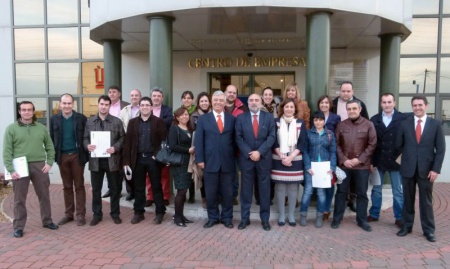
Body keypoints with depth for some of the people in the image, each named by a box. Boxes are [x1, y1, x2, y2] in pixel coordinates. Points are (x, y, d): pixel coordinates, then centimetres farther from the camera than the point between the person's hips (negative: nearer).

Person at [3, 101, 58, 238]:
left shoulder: (41, 128, 8)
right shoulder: (11, 128, 1)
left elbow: (50, 147, 11)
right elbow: (7, 151, -3)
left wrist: (49, 163, -1)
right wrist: (11, 170, -11)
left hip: (39, 166, 2)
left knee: (44, 195, 10)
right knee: (19, 198, 5)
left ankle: (47, 221, 25)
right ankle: (18, 226, 15)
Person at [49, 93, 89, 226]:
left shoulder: (81, 118, -3)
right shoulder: (54, 119, 5)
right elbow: (52, 138, 7)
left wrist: (86, 153, -7)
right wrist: (53, 155, 1)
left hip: (77, 155, -2)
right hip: (62, 156, 3)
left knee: (79, 186, 4)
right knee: (67, 187, 11)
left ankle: (80, 214, 9)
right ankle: (68, 214, 20)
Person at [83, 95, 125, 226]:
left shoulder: (117, 121, 0)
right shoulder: (90, 121, 7)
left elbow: (122, 138, 1)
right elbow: (85, 138, 9)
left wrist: (115, 148, -16)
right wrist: (87, 145, -12)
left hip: (112, 160, -2)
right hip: (95, 160, 2)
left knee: (115, 188, 8)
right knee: (96, 189, 10)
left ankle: (115, 213, 22)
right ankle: (97, 214, 23)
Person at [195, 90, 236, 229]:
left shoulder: (232, 119, 6)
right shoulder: (203, 119, 5)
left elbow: (235, 139, 7)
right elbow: (198, 140, 1)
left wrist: (236, 158, 1)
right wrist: (200, 159, -6)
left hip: (227, 162, 0)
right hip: (210, 161, 0)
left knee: (227, 192, 9)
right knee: (210, 192, 8)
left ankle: (227, 218, 24)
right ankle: (213, 217, 24)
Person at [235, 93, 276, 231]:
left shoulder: (269, 117, 4)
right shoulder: (241, 118, 4)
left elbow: (271, 137, -4)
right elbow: (238, 138, -1)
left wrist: (259, 152, -14)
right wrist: (249, 153, -12)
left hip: (264, 158, 0)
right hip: (246, 158, 0)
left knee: (264, 190, 6)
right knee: (246, 190, 6)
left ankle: (265, 219, 17)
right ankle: (245, 218, 16)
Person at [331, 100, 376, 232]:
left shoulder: (368, 125, -1)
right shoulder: (341, 125, 4)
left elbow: (372, 144, -4)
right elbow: (336, 144, 3)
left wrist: (359, 159, -11)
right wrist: (343, 160, -10)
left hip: (362, 166, -1)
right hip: (344, 164, 1)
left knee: (362, 193, 7)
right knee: (341, 192, 8)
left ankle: (362, 220, 19)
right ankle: (337, 218, 17)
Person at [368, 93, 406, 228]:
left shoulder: (402, 119, -4)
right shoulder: (374, 120, 3)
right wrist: (370, 161, -2)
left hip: (396, 161, -2)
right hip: (378, 161, 2)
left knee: (398, 191, 8)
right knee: (376, 189, 11)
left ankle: (399, 218, 20)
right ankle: (374, 214, 24)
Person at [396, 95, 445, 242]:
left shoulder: (436, 124, 0)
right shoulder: (405, 123, 2)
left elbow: (440, 149, -3)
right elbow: (398, 145, 9)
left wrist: (436, 169, -9)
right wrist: (408, 156, 7)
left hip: (427, 169, -1)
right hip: (408, 168, 1)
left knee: (426, 201, 7)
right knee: (408, 199, 10)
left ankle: (429, 230, 18)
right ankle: (407, 226, 23)